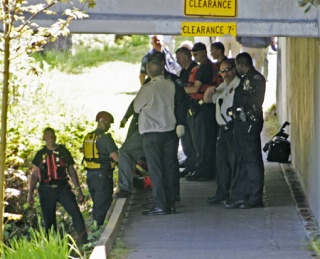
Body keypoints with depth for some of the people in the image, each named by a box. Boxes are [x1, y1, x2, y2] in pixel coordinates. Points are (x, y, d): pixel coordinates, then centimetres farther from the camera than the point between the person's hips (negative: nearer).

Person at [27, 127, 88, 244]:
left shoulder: (63, 152, 8)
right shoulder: (40, 154, 9)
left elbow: (72, 171, 12)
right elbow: (34, 175, 11)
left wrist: (79, 189, 6)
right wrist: (30, 194, 5)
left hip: (63, 187, -1)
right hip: (46, 190, 1)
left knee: (75, 212, -18)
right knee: (49, 221, 3)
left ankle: (84, 241, -20)